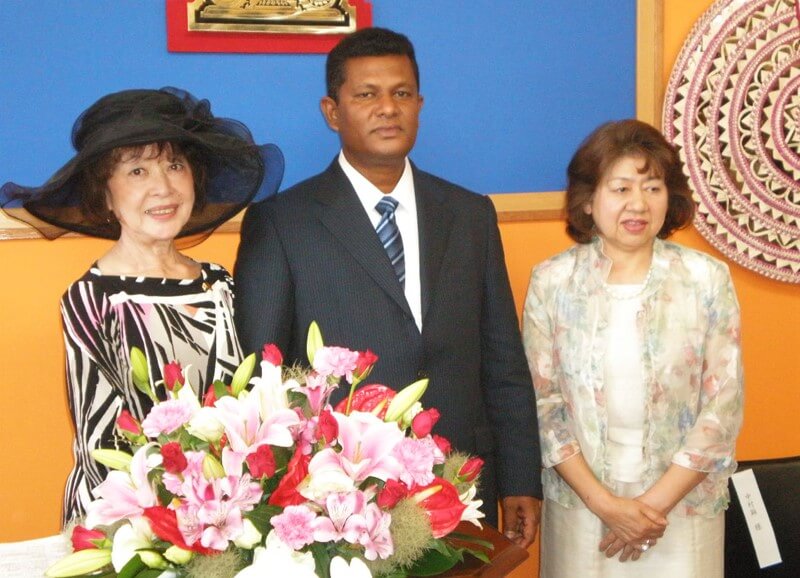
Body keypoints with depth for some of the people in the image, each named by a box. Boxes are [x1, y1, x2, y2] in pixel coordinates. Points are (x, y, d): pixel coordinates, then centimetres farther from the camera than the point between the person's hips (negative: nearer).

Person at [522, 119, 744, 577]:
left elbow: (724, 406, -6)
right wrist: (604, 503, -11)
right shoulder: (551, 282, -5)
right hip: (580, 506, 0)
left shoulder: (707, 279, -5)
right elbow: (542, 403, -4)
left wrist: (656, 503, -11)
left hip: (683, 508, 0)